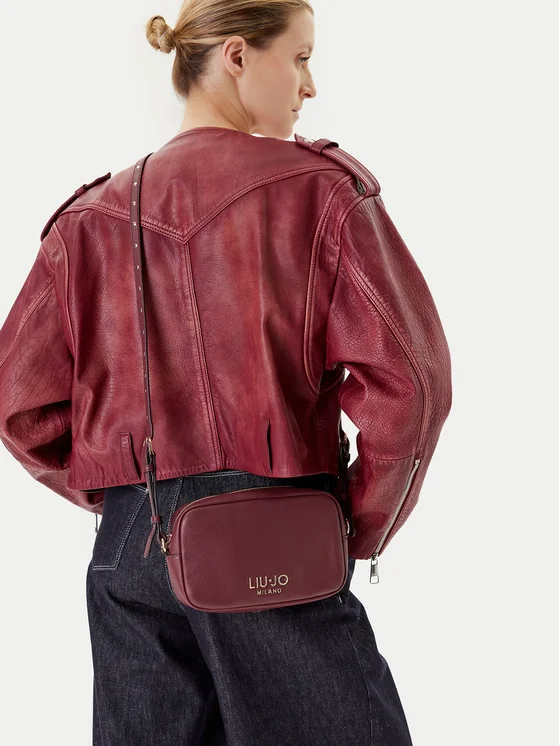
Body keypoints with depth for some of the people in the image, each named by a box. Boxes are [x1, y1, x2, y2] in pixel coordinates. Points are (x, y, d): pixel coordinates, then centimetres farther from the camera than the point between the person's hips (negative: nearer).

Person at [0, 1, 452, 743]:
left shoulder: (91, 216, 6)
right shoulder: (316, 190, -6)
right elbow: (407, 377, -14)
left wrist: (122, 499, 13)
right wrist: (365, 529, -1)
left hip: (130, 550, 5)